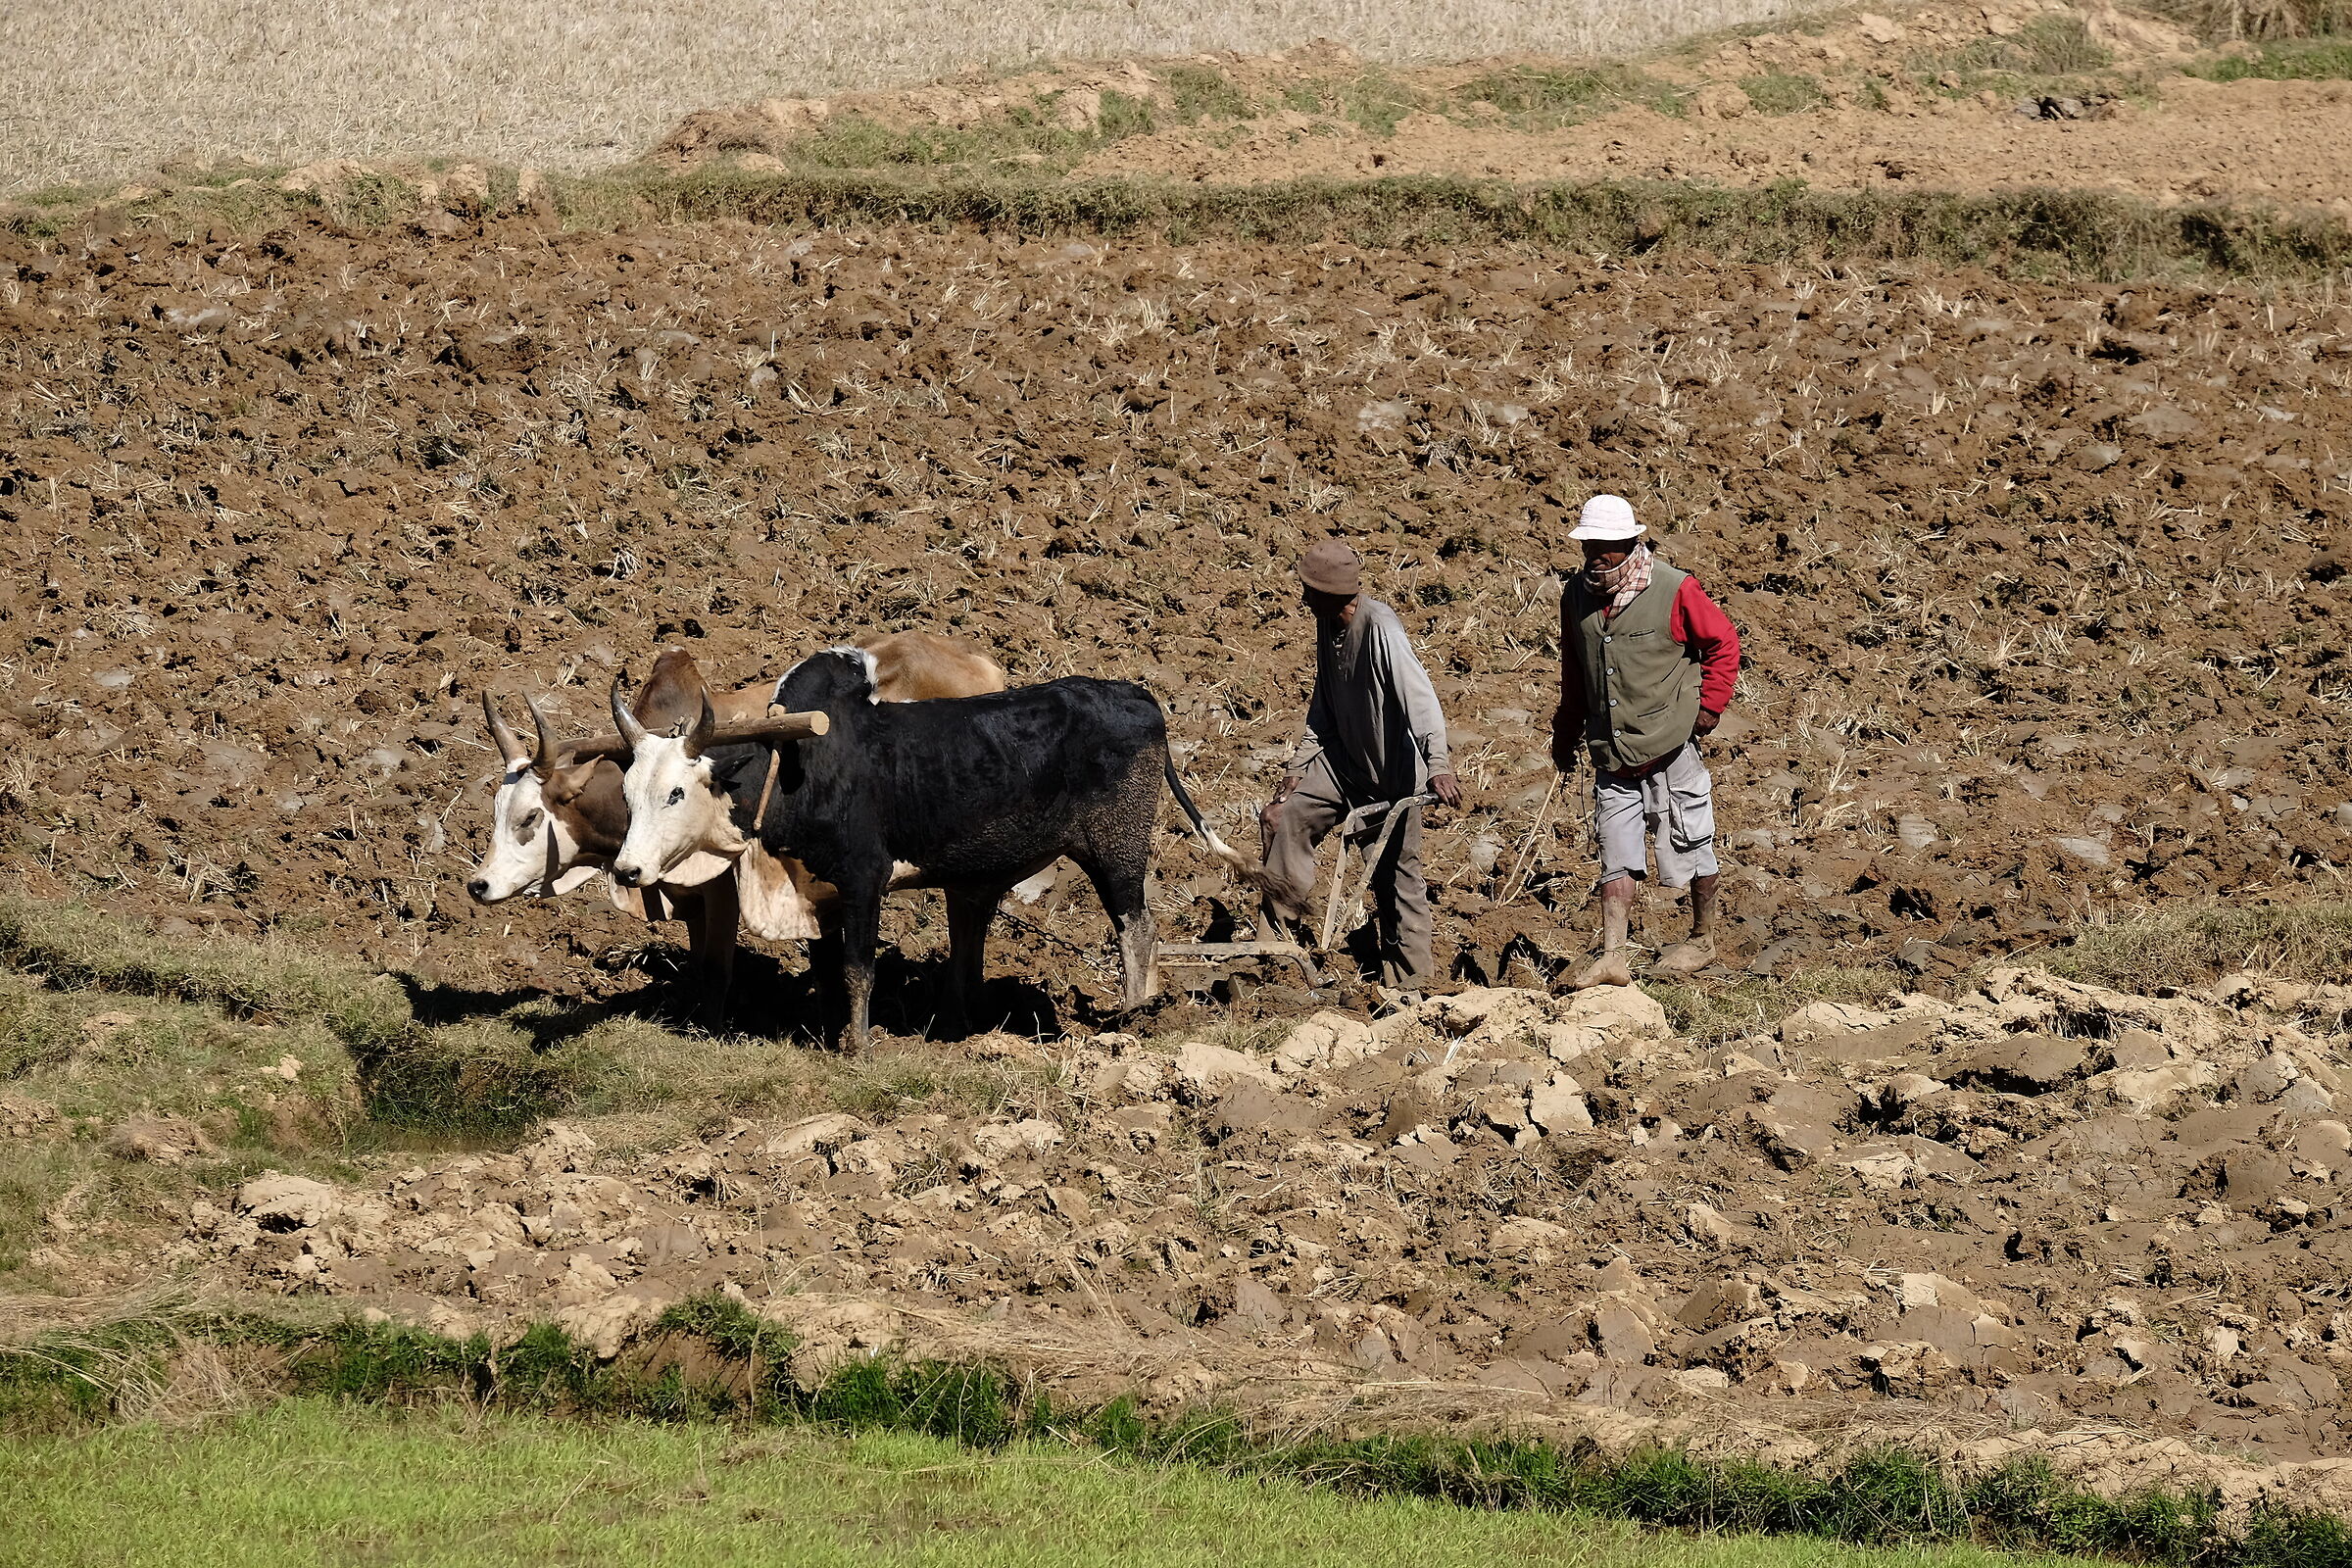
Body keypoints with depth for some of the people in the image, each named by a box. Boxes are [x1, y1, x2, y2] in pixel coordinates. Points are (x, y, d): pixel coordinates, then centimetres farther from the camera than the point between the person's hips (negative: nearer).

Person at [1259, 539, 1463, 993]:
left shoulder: (1380, 628, -26)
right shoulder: (1328, 625, 1)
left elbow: (1418, 695, -38)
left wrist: (1437, 764, -50)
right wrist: (1298, 768, 11)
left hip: (1392, 773, -8)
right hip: (1345, 761, 8)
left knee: (1396, 877, -3)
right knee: (1282, 816, 0)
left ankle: (1409, 986, 5)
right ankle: (1277, 932, 13)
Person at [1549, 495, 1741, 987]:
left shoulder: (1674, 591, -12)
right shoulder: (1576, 595, 4)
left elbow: (1723, 642, -1)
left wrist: (1709, 707, -7)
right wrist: (1566, 732, 21)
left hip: (1670, 747, -4)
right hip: (1611, 756, 4)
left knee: (1691, 848, 9)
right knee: (1616, 858, -2)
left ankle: (1702, 941, 27)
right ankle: (1613, 956, -6)